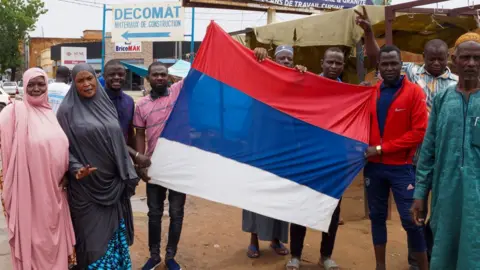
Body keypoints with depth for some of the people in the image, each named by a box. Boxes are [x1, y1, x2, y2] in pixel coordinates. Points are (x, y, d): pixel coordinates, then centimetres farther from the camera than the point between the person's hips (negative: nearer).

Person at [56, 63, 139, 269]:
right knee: (92, 235, 5)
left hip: (112, 183, 5)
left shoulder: (106, 105, 8)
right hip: (86, 186, -4)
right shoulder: (68, 110, -6)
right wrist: (76, 169, -23)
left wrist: (128, 175, 8)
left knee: (114, 231, 14)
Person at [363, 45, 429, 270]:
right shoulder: (371, 93, 7)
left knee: (410, 219, -2)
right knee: (377, 216, 11)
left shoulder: (414, 92, -6)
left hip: (401, 166, -4)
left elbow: (419, 132, -12)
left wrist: (382, 148, -14)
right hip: (374, 166, 4)